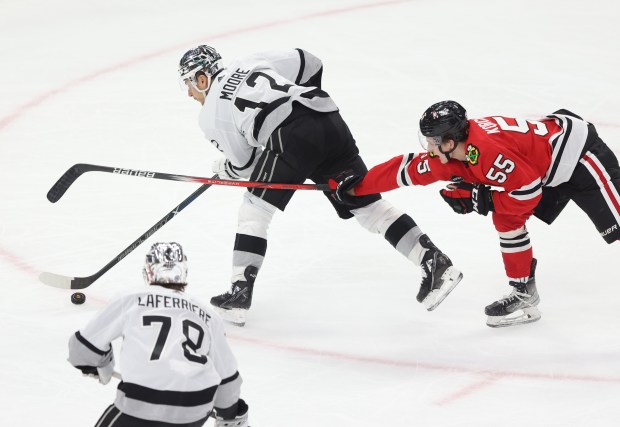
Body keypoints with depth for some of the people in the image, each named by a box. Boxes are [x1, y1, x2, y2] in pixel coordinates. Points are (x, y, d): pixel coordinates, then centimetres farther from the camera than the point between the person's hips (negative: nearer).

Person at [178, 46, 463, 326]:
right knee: (368, 205, 9)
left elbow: (245, 164, 17)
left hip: (292, 134, -6)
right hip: (330, 120, 6)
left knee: (254, 210, 8)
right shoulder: (253, 63, 29)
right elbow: (310, 64, 26)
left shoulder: (211, 114, 15)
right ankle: (435, 263, 1)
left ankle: (240, 293, 1)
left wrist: (222, 169, 38)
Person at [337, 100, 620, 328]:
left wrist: (480, 199, -16)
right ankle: (524, 295, 12)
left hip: (580, 154, -9)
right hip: (549, 172, 9)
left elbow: (528, 192, -26)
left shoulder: (486, 149, -29)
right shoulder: (450, 154, -1)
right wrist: (358, 186, 12)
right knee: (506, 220, 7)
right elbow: (408, 169, 10)